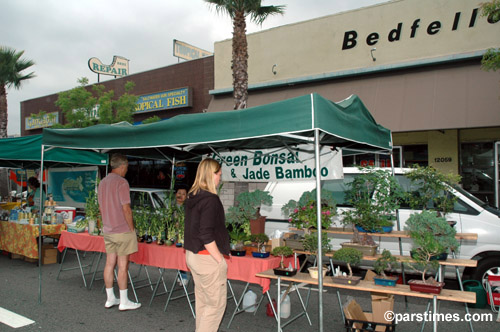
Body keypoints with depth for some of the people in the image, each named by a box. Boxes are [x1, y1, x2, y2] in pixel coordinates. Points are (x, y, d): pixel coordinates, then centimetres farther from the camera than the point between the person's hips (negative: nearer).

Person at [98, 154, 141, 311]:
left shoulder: (102, 182, 11)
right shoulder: (121, 182, -15)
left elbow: (101, 208, 16)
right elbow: (126, 209, -18)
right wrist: (132, 229, -9)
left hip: (108, 230, 8)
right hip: (122, 230, -8)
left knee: (110, 263, 12)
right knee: (123, 265, 0)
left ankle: (110, 299, 22)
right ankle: (124, 302, 8)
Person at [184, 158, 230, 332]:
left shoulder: (192, 197, 7)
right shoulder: (210, 199, -20)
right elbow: (207, 235, -23)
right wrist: (220, 260, -15)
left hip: (192, 255, 9)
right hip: (207, 257, -9)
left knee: (202, 301, 20)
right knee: (216, 303, 5)